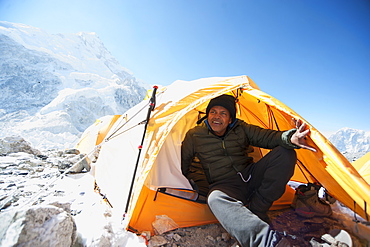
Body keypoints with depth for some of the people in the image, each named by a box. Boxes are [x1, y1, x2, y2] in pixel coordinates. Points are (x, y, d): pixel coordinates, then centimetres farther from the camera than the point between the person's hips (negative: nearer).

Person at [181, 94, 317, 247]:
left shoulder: (241, 128, 3)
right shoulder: (194, 136, -3)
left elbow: (267, 137, -6)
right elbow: (182, 163, 5)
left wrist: (289, 138, -27)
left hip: (250, 176, 4)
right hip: (225, 185, -3)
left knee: (285, 153, -16)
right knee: (215, 199, -39)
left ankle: (256, 210, -16)